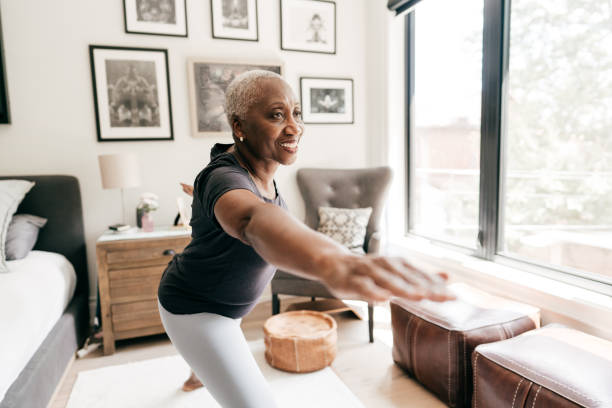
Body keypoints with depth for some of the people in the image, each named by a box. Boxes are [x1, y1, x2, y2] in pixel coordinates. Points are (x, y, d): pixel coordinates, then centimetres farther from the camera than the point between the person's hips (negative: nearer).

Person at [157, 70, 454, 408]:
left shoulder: (245, 157, -10)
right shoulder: (224, 177, -38)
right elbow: (255, 220, -63)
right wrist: (333, 263, -84)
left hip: (218, 295, 9)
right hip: (195, 311, -9)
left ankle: (196, 374, 76)